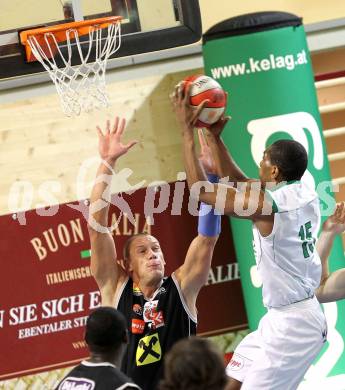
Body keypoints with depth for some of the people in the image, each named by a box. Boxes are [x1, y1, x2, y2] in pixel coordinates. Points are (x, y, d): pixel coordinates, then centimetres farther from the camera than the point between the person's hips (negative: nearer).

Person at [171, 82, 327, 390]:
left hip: (291, 323, -9)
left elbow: (200, 189, -15)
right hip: (286, 317, 9)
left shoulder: (267, 203, -21)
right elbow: (237, 184, 19)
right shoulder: (304, 194, 4)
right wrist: (214, 137, 15)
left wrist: (187, 130, -11)